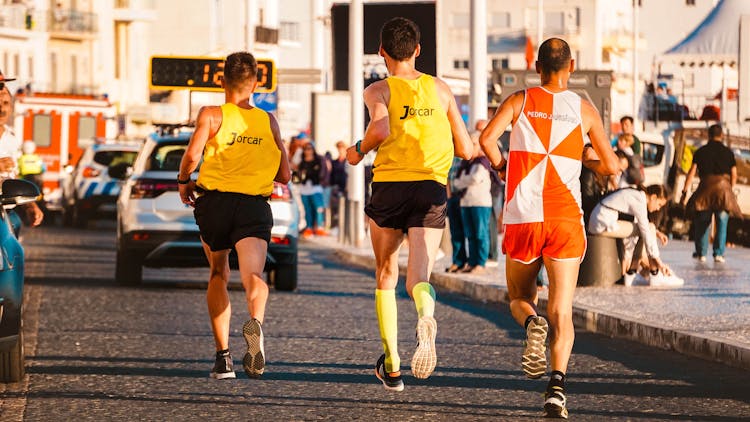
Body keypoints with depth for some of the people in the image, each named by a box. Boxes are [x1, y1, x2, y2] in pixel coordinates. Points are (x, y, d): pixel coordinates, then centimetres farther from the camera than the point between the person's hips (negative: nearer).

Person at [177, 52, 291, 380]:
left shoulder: (212, 115, 3)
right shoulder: (268, 122, 13)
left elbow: (193, 154, -13)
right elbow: (284, 175, 15)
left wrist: (183, 182, 7)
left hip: (215, 202, 0)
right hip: (255, 206, 0)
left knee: (218, 275, 19)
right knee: (252, 276, -15)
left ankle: (223, 356, 15)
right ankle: (255, 323, -49)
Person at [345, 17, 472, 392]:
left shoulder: (378, 90, 2)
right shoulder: (440, 90, 12)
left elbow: (381, 128, -20)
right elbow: (466, 150, 11)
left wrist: (359, 150, 0)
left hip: (389, 186, -1)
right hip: (431, 189, 1)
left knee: (386, 276, 18)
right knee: (418, 278, -7)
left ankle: (392, 366, 19)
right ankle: (426, 316, -45)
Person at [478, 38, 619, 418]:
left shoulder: (519, 101, 5)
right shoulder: (584, 110, 7)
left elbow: (487, 138, -12)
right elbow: (610, 166, 8)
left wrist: (502, 167, 8)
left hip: (523, 219, 0)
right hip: (566, 220, 0)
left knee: (519, 299, 18)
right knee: (562, 310, -2)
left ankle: (532, 325, -18)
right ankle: (557, 384, -24)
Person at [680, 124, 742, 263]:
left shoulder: (701, 151, 4)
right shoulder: (728, 152, 5)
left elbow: (692, 172, 0)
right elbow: (734, 175, 4)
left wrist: (685, 192, 2)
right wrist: (731, 190, 19)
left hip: (706, 187, 0)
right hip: (724, 187, 0)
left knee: (702, 222, 10)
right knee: (722, 223, 6)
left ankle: (701, 253, 11)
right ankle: (719, 253, 1)